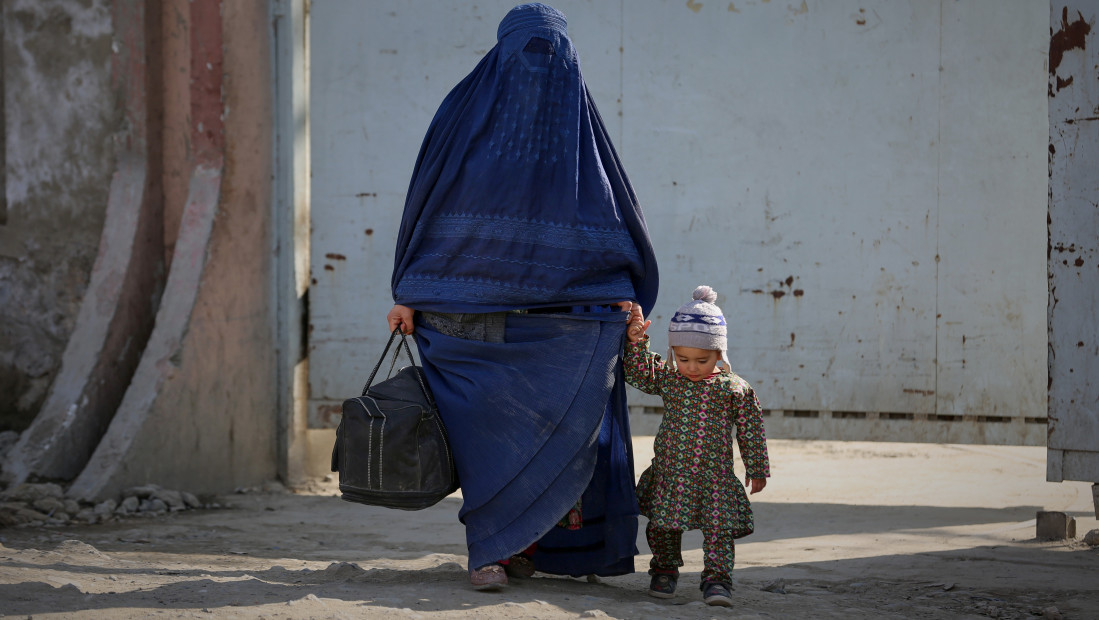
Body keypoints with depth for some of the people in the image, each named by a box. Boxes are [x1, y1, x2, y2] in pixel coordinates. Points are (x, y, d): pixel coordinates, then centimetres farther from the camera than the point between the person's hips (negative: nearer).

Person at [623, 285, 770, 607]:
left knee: (719, 528, -8)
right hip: (670, 471, 2)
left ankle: (717, 579, -2)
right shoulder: (667, 378, 3)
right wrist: (636, 341, -21)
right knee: (663, 524, 7)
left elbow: (751, 431, 2)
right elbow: (638, 373, -7)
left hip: (715, 476, -2)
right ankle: (665, 571, 27)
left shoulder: (736, 390, -4)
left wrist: (757, 469, 5)